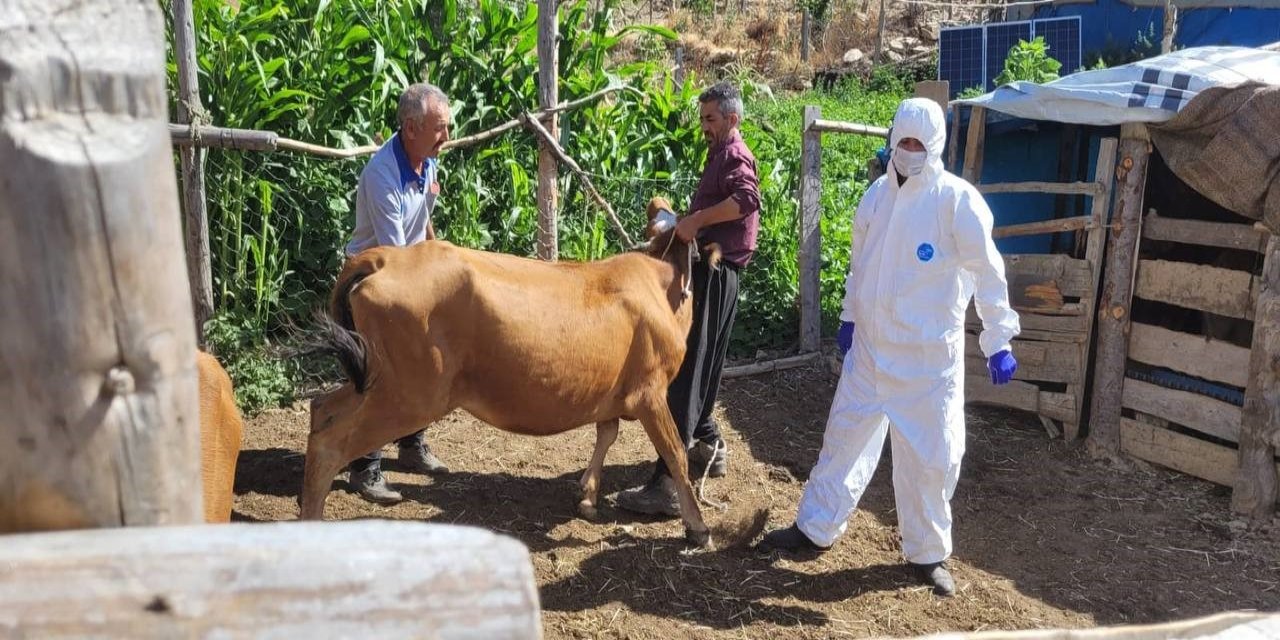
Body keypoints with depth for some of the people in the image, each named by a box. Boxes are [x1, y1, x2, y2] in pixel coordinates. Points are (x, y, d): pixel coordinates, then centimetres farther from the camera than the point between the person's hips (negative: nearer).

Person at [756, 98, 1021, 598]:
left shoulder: (958, 200, -13)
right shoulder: (877, 194, 4)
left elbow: (987, 273, -11)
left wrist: (999, 341, -13)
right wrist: (849, 316, 19)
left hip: (930, 356, -5)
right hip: (870, 347, 5)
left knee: (931, 455, 4)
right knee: (845, 435, 14)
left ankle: (927, 554, 23)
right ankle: (816, 528, 29)